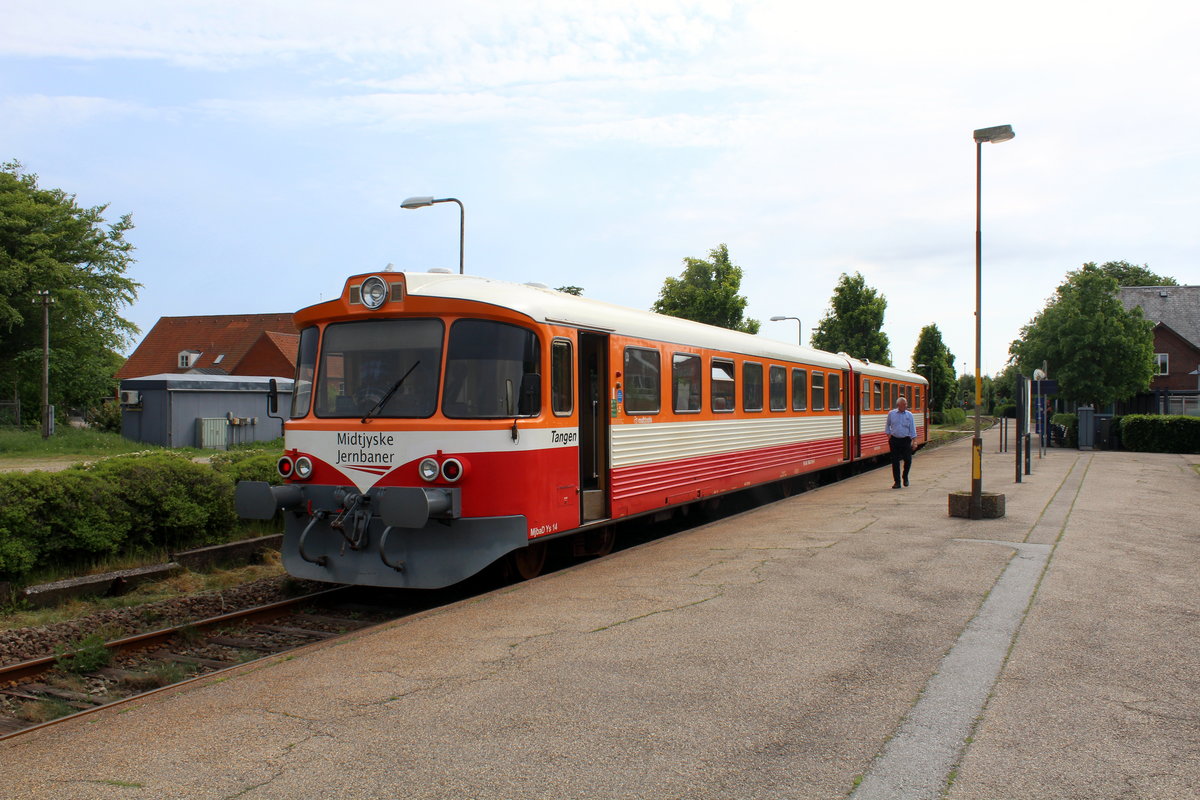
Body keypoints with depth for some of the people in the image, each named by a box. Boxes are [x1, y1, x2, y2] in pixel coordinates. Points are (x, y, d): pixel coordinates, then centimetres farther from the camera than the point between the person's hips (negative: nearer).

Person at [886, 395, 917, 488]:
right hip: (894, 440, 0)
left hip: (906, 440, 0)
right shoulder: (891, 413, 3)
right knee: (895, 461, -1)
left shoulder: (909, 414, 1)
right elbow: (887, 426, 16)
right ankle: (897, 481, 7)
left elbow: (912, 428, 0)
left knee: (908, 460, 0)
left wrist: (914, 441, -6)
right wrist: (889, 435, 8)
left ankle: (905, 477, 27)